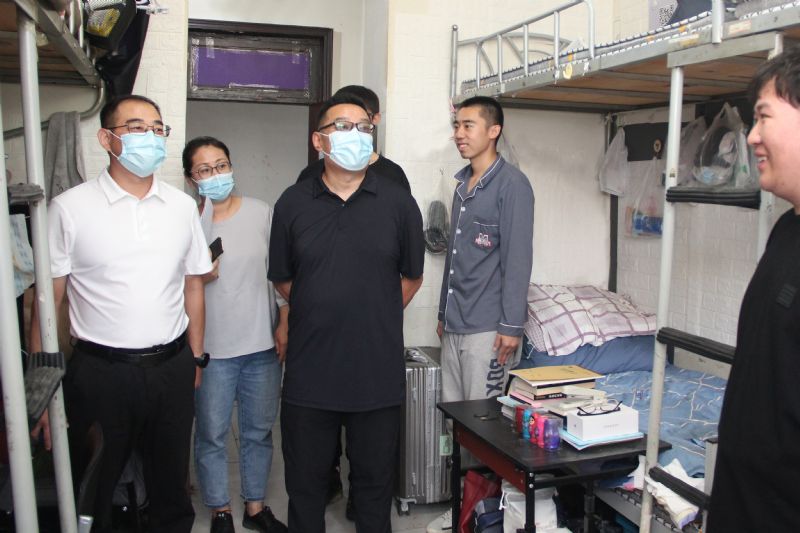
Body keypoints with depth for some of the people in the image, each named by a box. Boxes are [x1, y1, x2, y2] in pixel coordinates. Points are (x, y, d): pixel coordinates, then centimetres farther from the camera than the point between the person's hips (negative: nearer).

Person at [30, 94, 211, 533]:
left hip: (172, 368, 3)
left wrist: (195, 360, 9)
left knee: (172, 488, 18)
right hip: (100, 371, -3)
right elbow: (48, 301, -5)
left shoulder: (181, 206, 4)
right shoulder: (70, 208, -6)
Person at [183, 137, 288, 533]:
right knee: (212, 435, 9)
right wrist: (203, 223, -21)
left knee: (259, 431, 15)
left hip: (262, 345, 2)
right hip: (211, 349, -2)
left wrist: (284, 326, 1)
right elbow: (203, 275, -13)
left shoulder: (261, 213, 0)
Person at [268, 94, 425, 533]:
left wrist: (375, 316, 7)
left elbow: (411, 277, 9)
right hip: (309, 370, 1)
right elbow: (282, 278, 10)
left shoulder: (398, 203, 0)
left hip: (378, 372, 0)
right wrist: (320, 312, 8)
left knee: (375, 480, 15)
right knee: (305, 482, 15)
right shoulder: (293, 203, 1)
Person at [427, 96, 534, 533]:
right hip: (454, 325, 8)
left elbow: (518, 258, -14)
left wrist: (511, 325, -17)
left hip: (487, 327, -8)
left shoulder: (511, 184, -8)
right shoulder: (463, 184, 15)